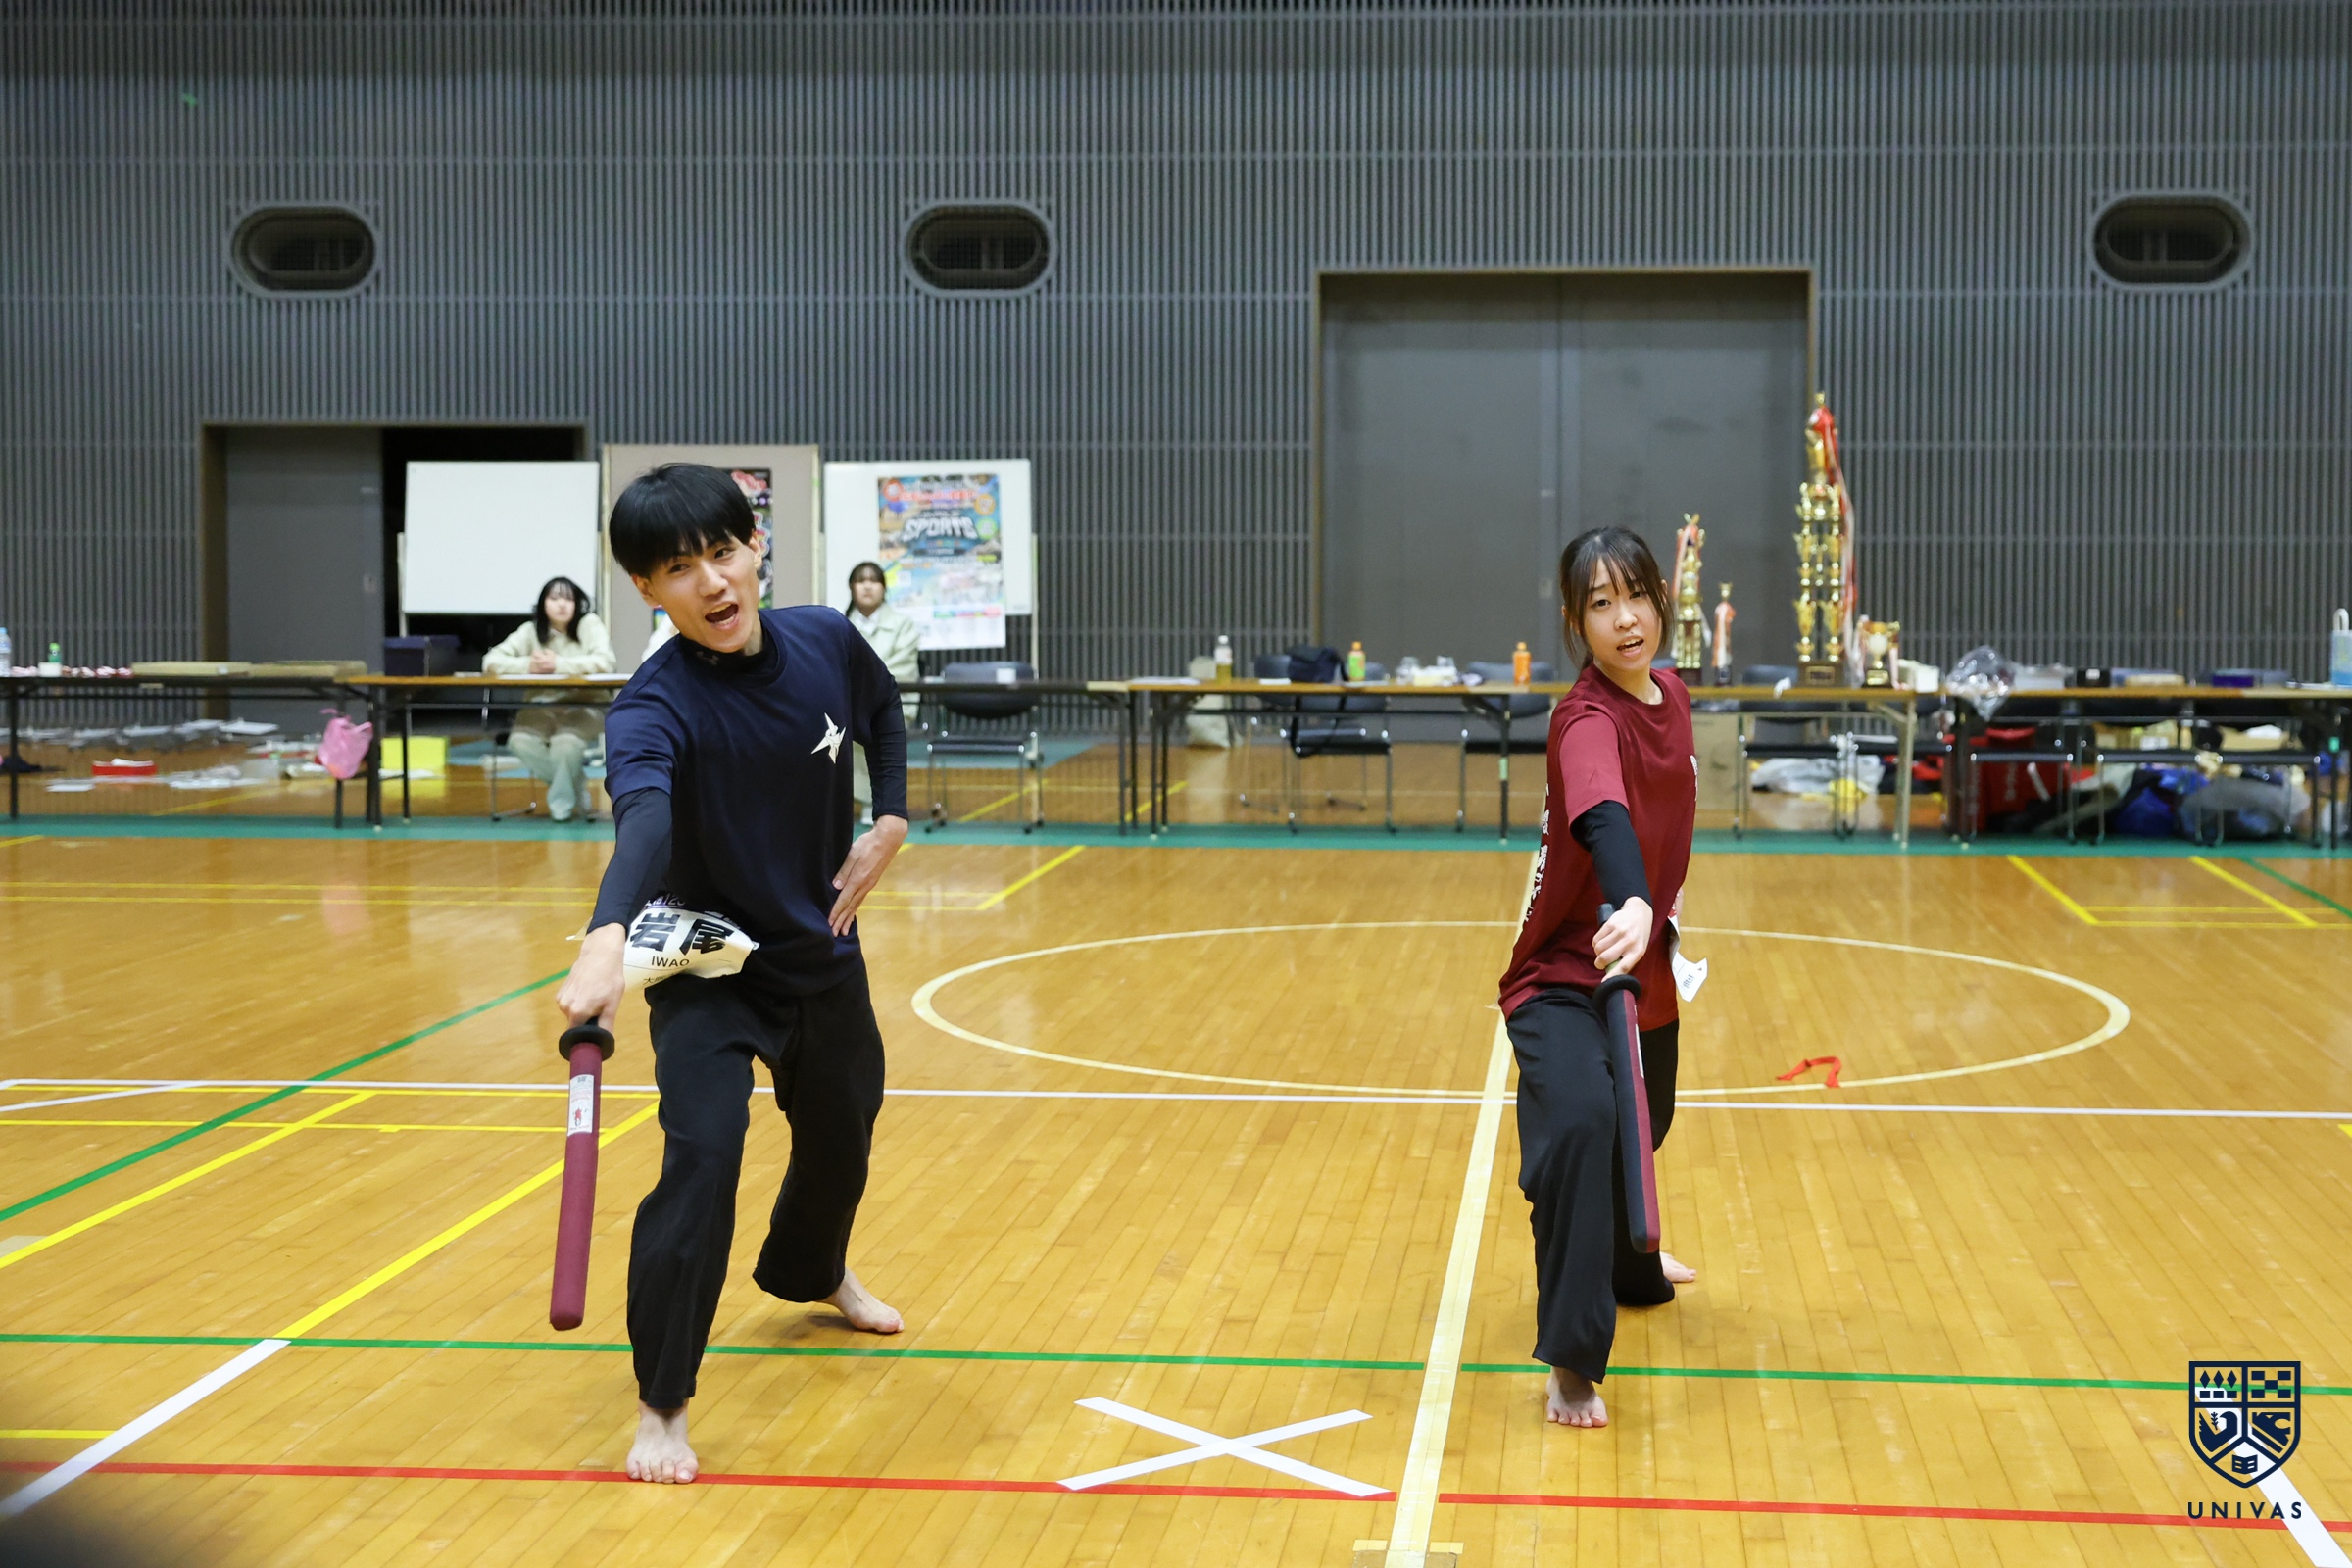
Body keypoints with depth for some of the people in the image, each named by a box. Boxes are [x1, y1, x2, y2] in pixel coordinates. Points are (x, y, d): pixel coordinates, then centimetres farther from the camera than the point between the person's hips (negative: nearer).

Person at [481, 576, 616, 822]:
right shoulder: (530, 630, 6)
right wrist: (528, 665, -18)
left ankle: (562, 801, -5)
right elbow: (491, 662, -1)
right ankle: (576, 783, -2)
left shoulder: (589, 625, -1)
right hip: (541, 707, 3)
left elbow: (604, 662, -18)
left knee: (565, 742, -35)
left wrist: (559, 664, -21)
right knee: (520, 742, -27)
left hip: (582, 708, -3)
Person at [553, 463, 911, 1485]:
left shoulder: (825, 643, -13)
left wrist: (891, 822, -2)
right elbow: (644, 822, -50)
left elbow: (884, 717, 11)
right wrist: (607, 938, -68)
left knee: (842, 1135, 24)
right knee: (701, 1158, -23)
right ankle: (661, 1403, -7)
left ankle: (811, 1273, 57)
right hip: (707, 974, -5)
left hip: (823, 957, 6)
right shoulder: (655, 705, -30)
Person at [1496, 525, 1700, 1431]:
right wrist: (1634, 903, -63)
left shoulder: (1670, 697, 1)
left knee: (1642, 1135, 28)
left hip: (1644, 975, 8)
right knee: (1580, 1124, -33)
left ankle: (1631, 1269, 59)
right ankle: (1573, 1359, -25)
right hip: (1565, 976, -8)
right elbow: (1603, 816, -47)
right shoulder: (1588, 720, -25)